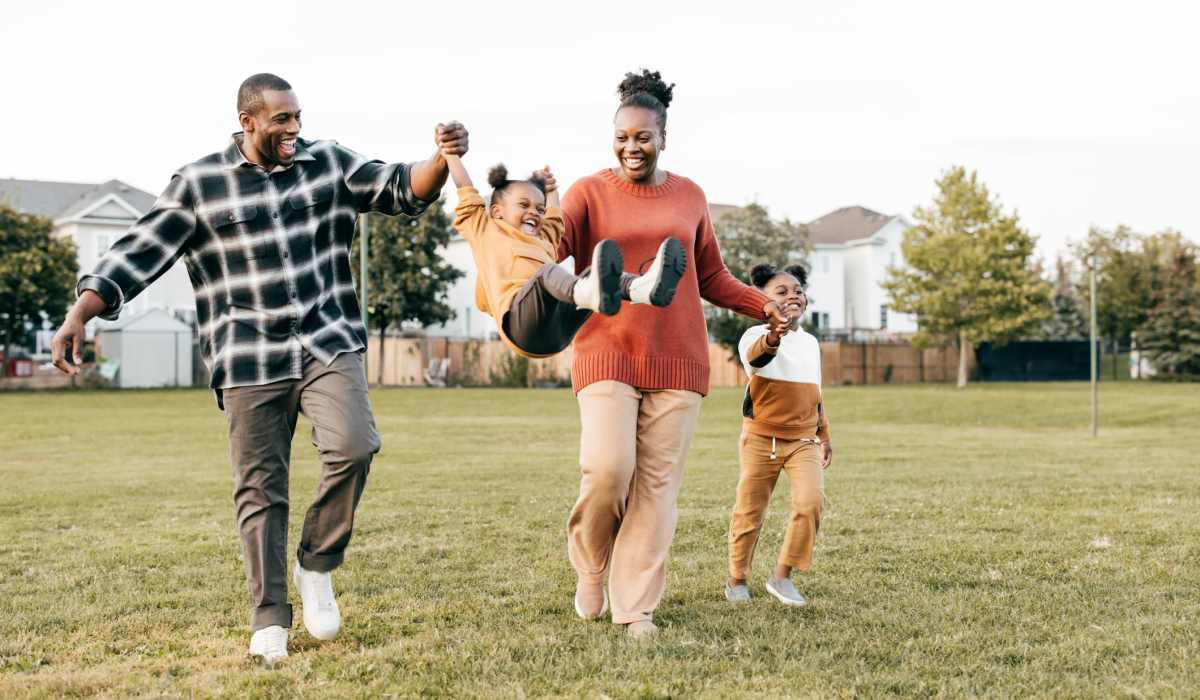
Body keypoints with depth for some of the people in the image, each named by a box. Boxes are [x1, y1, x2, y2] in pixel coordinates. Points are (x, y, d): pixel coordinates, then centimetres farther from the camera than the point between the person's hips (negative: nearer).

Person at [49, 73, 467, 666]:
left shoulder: (329, 164, 7)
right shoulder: (198, 184, 1)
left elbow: (403, 191, 5)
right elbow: (139, 254, -2)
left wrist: (442, 159, -16)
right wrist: (80, 314, -12)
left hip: (328, 345, 1)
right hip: (249, 363, -1)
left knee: (352, 446, -22)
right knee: (260, 490, 3)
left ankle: (316, 566, 2)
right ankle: (269, 621, 17)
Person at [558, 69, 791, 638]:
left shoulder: (689, 196, 12)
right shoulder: (590, 193, 2)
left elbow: (711, 278, 19)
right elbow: (550, 253, -13)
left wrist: (762, 305, 7)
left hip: (677, 359, 3)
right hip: (607, 352, -3)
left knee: (658, 483, 0)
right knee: (607, 469, -16)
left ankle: (635, 606, 9)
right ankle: (590, 568, 13)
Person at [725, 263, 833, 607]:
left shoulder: (810, 342, 12)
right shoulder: (756, 335, -10)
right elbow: (755, 356, -36)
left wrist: (824, 434, 22)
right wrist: (773, 337, -58)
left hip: (804, 439, 4)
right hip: (762, 437, -4)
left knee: (810, 501, -15)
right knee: (749, 510, 5)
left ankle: (782, 575, -2)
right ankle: (737, 578, 25)